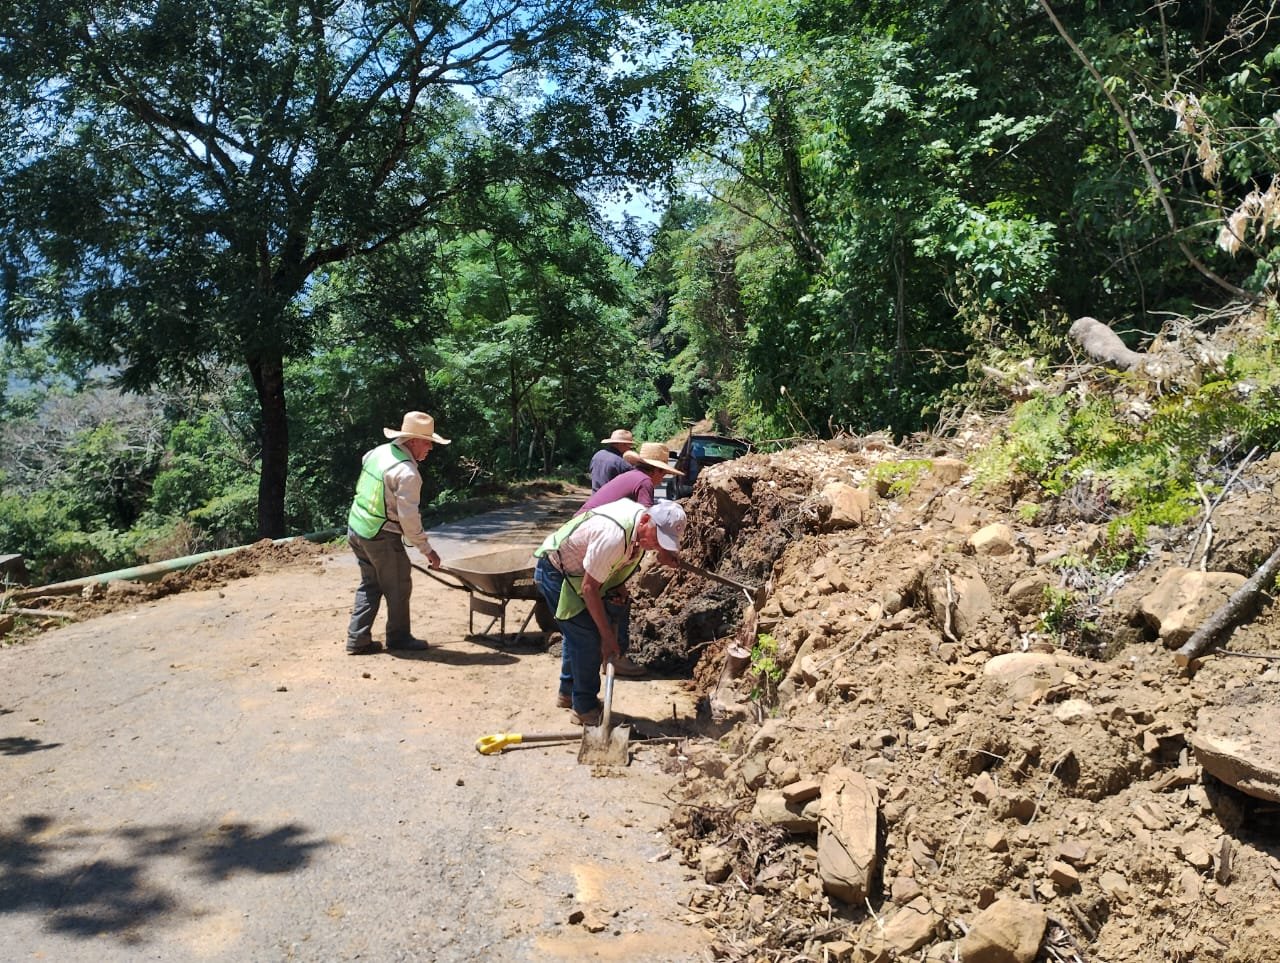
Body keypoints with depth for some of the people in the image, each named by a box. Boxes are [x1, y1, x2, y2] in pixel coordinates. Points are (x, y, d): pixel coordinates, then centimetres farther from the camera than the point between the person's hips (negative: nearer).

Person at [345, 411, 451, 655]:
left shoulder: (378, 452, 5)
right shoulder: (407, 473, -21)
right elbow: (409, 519, -21)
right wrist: (427, 549, -13)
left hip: (356, 528, 8)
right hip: (382, 537, -8)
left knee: (370, 585, 18)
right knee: (398, 587, 9)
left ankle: (357, 639, 19)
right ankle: (398, 637, 21)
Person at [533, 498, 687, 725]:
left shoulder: (643, 520, -11)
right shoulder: (614, 536, -38)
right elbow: (589, 587, -30)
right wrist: (608, 635, -23)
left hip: (574, 569, 9)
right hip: (554, 572, -9)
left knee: (577, 634, 19)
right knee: (587, 637, -10)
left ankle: (567, 693, 36)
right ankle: (584, 709, 2)